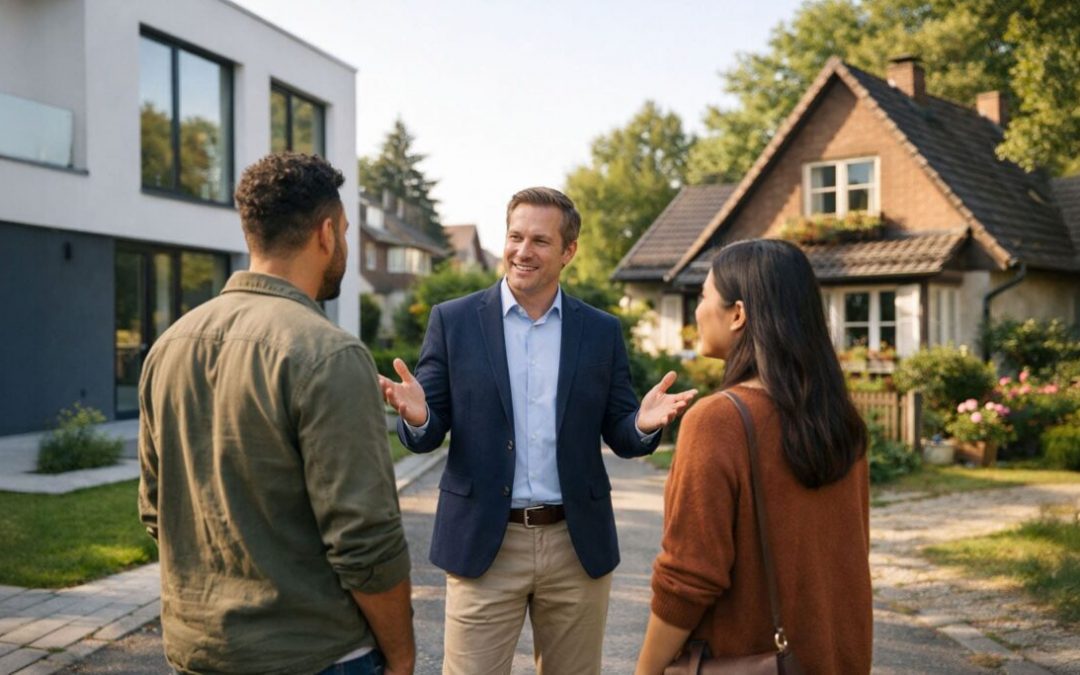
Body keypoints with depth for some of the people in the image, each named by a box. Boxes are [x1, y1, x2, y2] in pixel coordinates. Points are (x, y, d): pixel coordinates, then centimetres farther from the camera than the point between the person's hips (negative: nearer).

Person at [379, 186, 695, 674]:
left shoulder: (602, 331, 4)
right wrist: (416, 416, -24)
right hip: (483, 544, -2)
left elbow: (620, 437, 5)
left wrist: (644, 424, -18)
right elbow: (428, 436, -1)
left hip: (577, 545, 2)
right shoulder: (453, 321, -1)